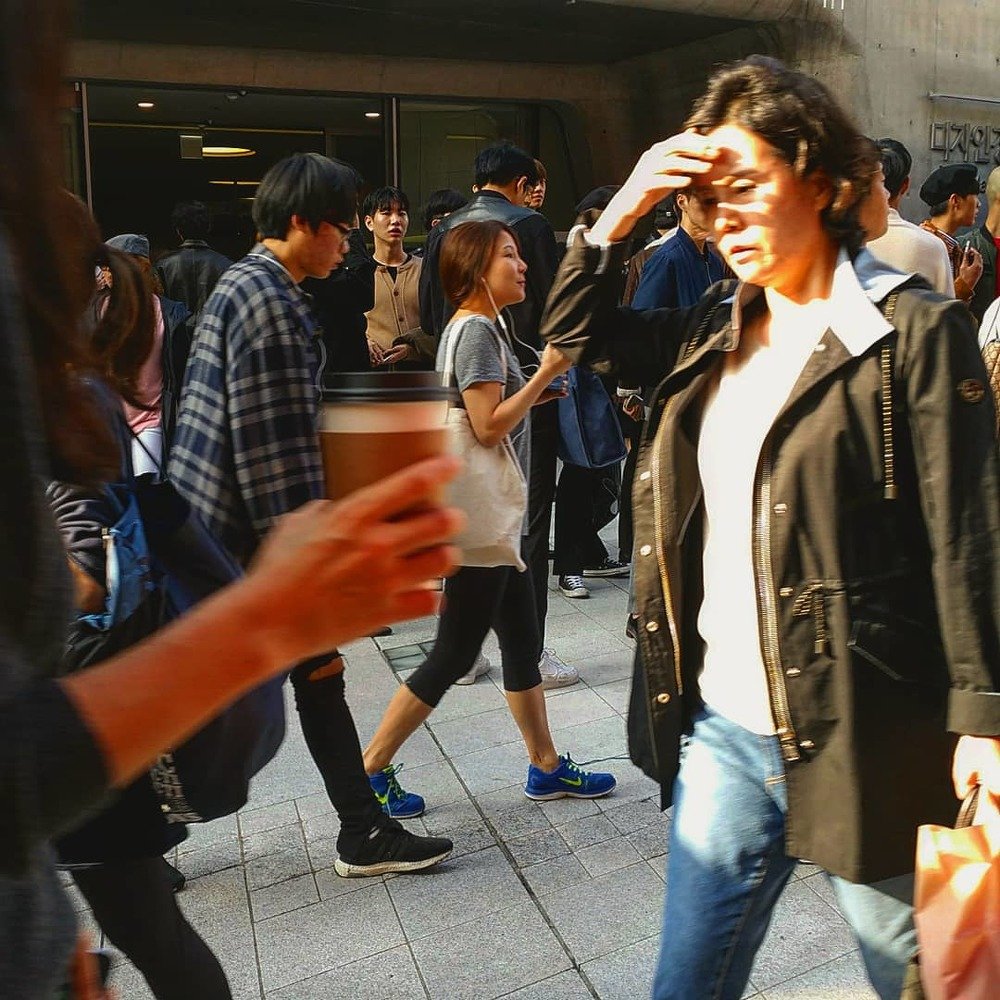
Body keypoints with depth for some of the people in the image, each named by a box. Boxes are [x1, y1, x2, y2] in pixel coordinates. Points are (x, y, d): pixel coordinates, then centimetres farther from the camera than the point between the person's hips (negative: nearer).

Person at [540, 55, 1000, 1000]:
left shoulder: (914, 329, -10)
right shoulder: (717, 332, 9)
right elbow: (574, 329, 15)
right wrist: (622, 210, 1)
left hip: (861, 738, -5)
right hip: (723, 728, 6)